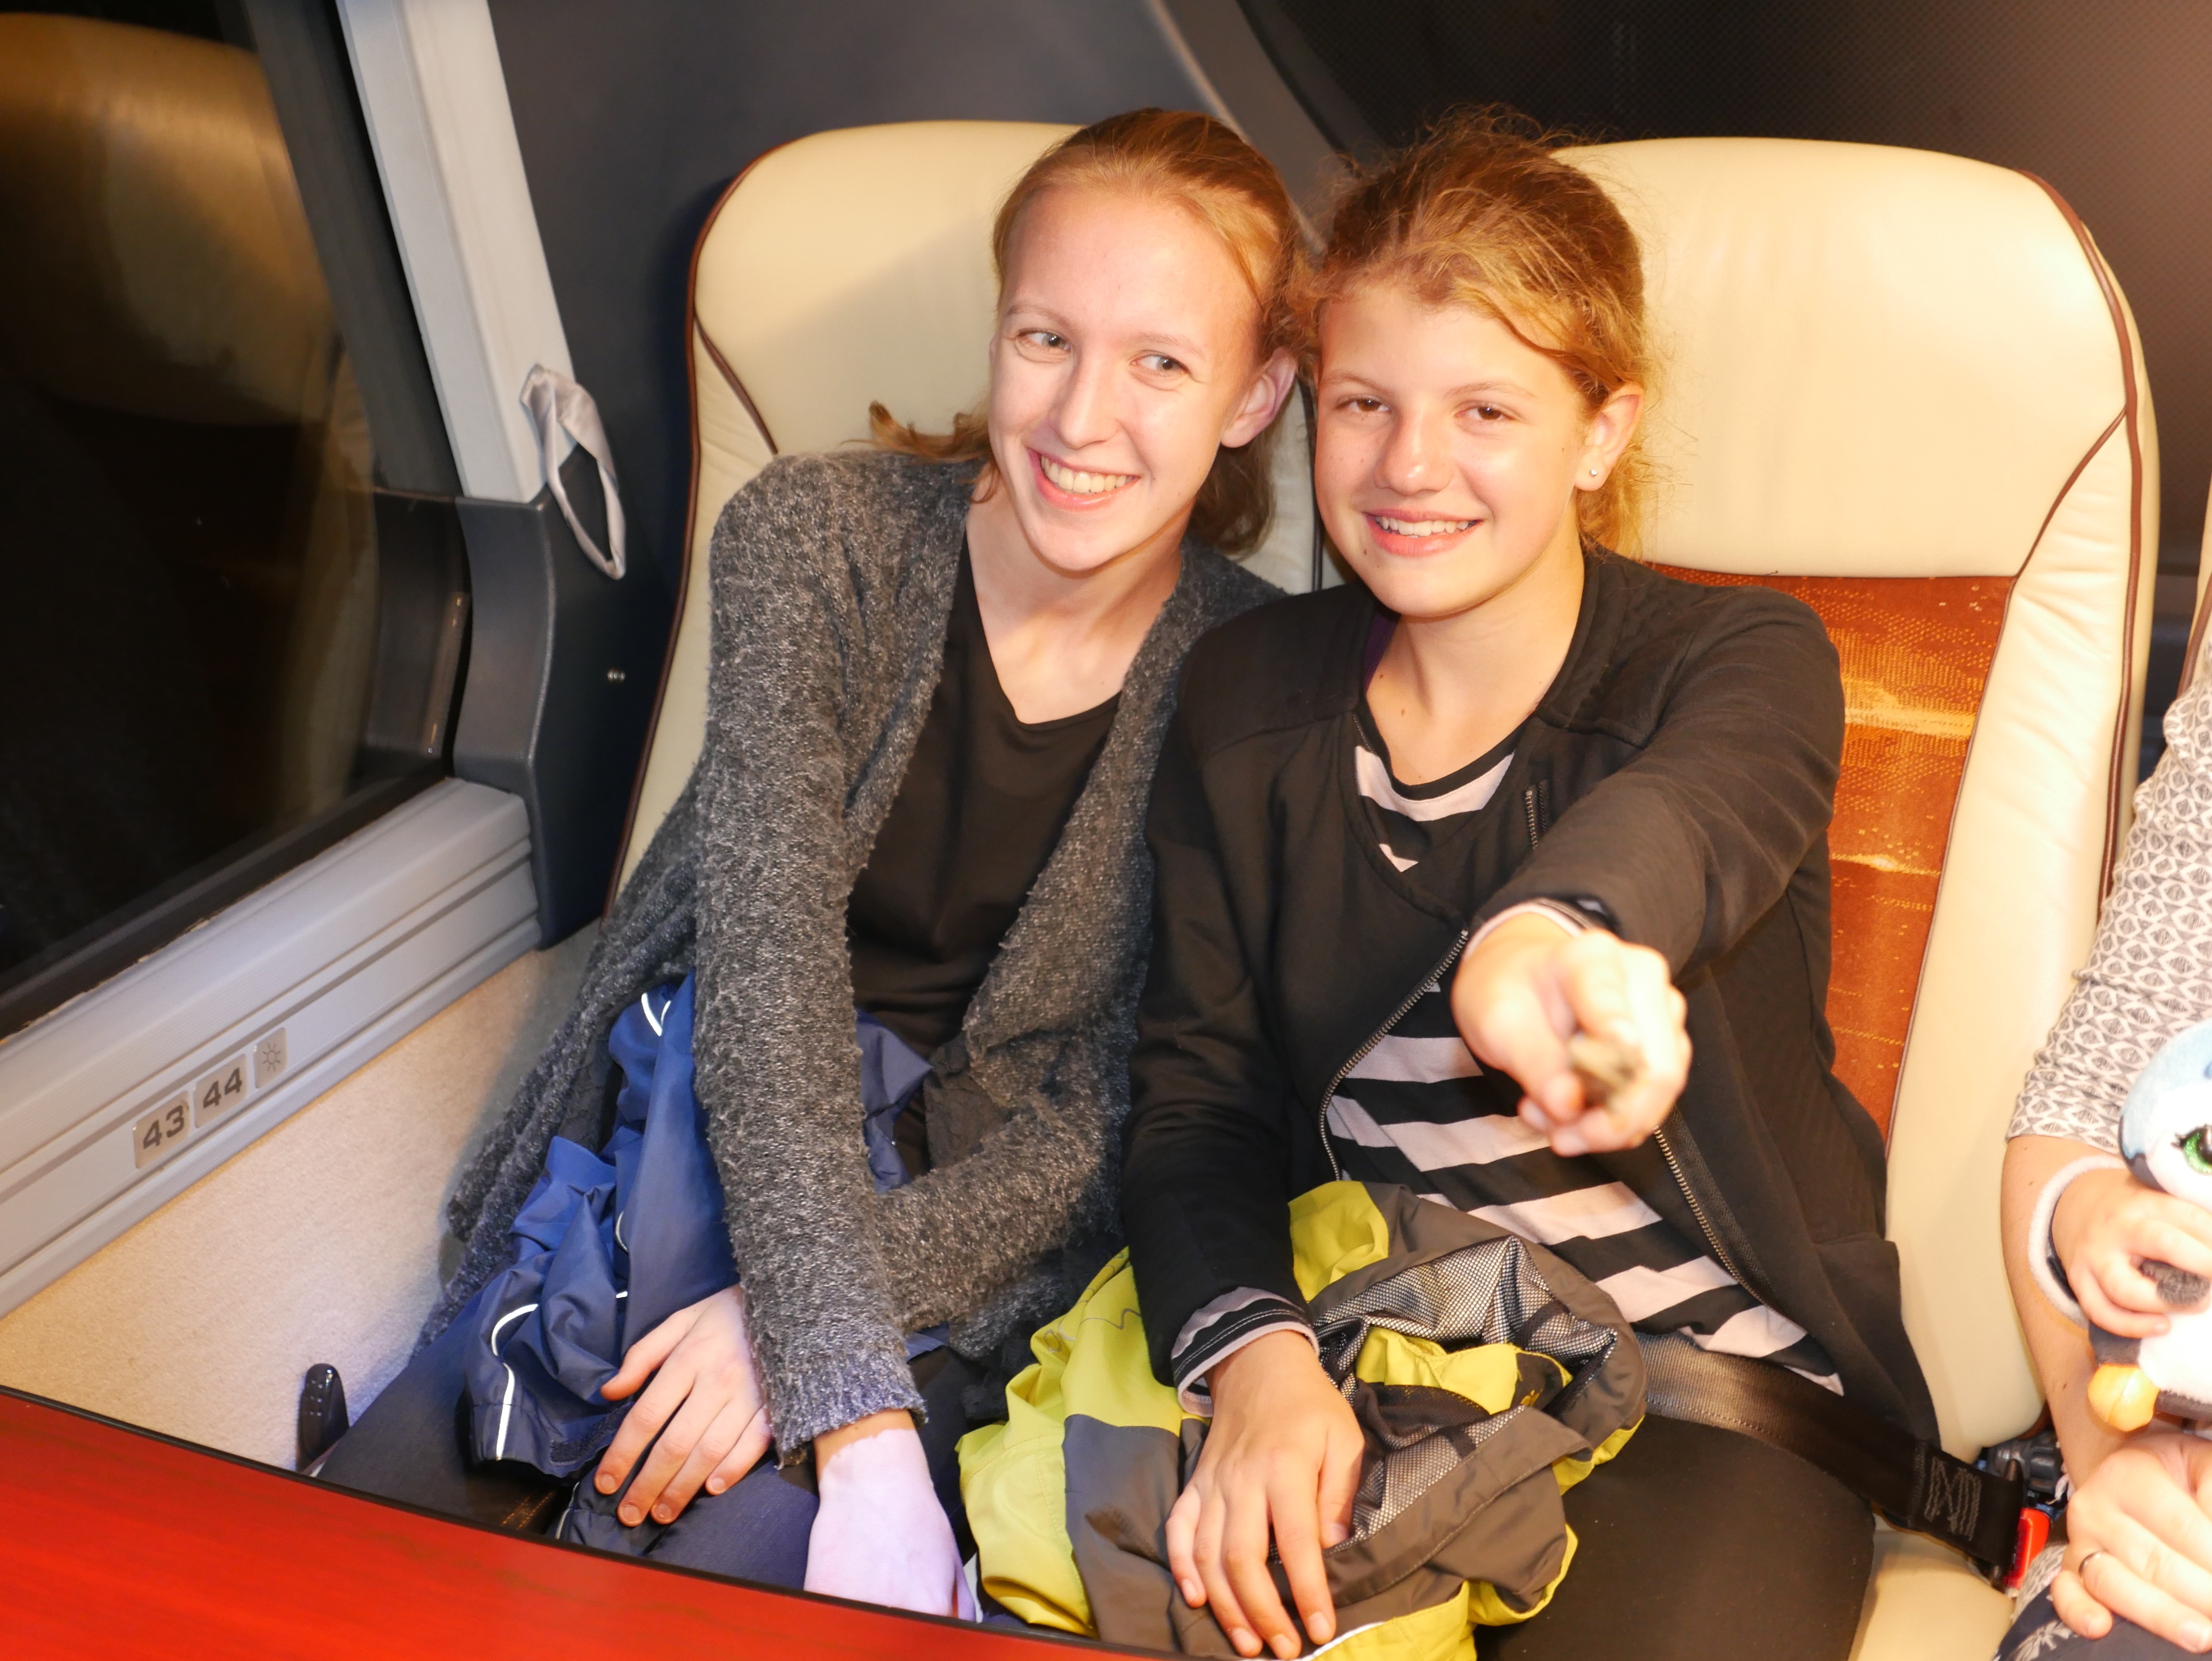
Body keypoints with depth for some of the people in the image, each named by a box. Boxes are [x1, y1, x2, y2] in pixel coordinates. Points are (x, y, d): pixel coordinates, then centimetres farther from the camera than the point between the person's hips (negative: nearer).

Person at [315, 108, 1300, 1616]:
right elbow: (765, 954, -23)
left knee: (733, 1559, -24)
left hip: (953, 1235, -1)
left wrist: (811, 1313, -26)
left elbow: (1111, 1110, -11)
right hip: (674, 1140, 2)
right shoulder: (815, 537, -13)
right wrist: (858, 1419, -34)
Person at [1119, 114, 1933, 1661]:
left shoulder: (1748, 661, -7)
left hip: (1706, 1377, -1)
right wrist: (1258, 1356, -22)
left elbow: (1678, 810, -34)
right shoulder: (1244, 695, 3)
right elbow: (1197, 1090, -1)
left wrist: (1549, 936, -59)